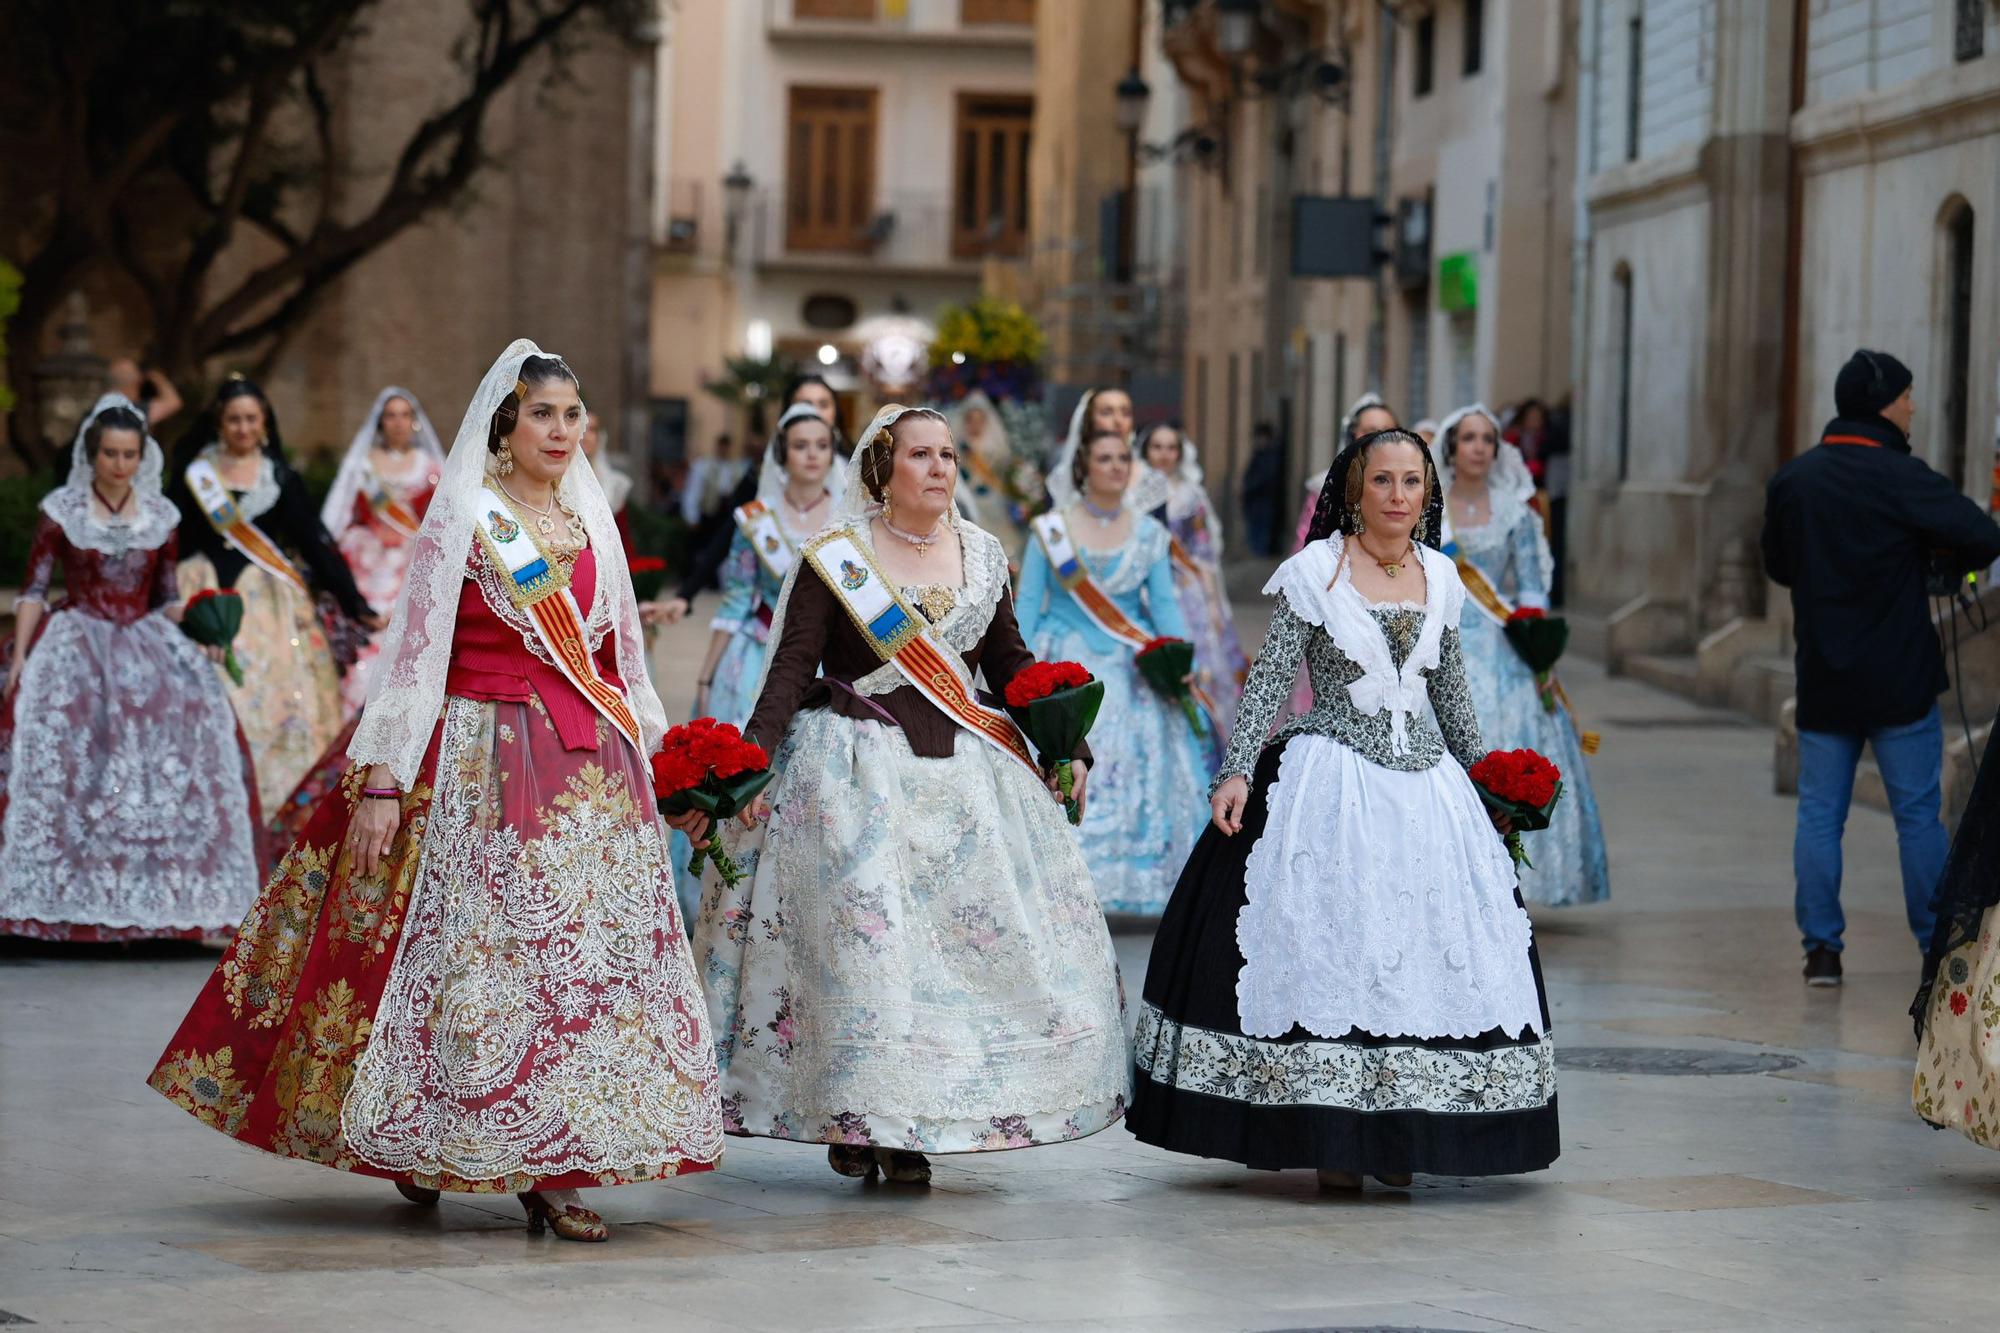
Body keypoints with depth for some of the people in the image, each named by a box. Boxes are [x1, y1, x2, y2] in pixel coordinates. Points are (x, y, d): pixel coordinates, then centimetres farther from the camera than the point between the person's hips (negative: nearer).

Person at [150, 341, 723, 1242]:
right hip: (484, 757, -5)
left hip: (591, 768, 5)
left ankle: (550, 1171, 4)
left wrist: (651, 755, 16)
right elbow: (415, 653, -7)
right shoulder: (463, 517, -3)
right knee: (475, 945, -5)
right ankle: (423, 1149, 10)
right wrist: (380, 780, -13)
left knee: (585, 952, 0)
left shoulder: (589, 518, 13)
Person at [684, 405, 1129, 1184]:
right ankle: (853, 1119, 2)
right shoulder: (834, 558, -3)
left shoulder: (982, 555, 10)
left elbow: (1008, 663, 17)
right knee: (860, 930, -11)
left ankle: (910, 1127, 4)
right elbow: (791, 670, -8)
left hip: (964, 770, 5)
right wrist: (748, 764, -18)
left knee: (978, 930, -2)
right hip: (858, 769, -4)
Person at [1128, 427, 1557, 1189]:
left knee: (1433, 949, 0)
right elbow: (1270, 677, -5)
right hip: (1333, 778, -5)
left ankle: (1399, 1136, 7)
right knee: (1330, 949, -7)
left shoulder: (1440, 577, 10)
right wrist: (1238, 770, -13)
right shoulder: (1314, 571, -3)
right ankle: (1331, 1137, -2)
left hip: (1426, 781, 5)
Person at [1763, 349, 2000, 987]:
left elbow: (1777, 566, 17)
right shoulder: (1901, 478, -13)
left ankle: (1821, 947, 6)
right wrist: (1939, 559, 0)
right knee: (1918, 814, 4)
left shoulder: (1791, 480, 5)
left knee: (1819, 813, 8)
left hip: (1820, 679, 4)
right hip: (1899, 680, -4)